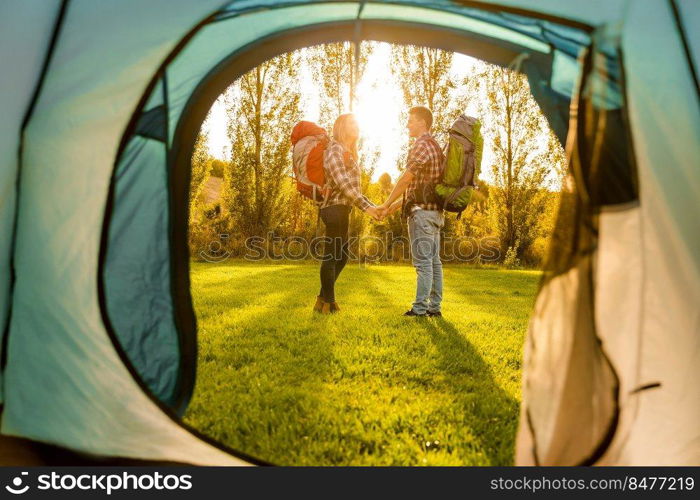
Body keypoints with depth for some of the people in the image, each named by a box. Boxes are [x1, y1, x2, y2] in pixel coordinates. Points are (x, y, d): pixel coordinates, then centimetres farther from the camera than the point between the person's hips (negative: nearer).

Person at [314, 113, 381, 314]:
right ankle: (328, 302, 6)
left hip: (342, 209, 10)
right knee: (331, 256, -3)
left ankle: (324, 298, 22)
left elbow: (353, 187, 21)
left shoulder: (347, 153, 23)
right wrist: (366, 207, -19)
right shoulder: (335, 149, -7)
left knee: (341, 256, 13)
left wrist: (372, 206, 12)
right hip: (336, 208, -10)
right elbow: (342, 184, -17)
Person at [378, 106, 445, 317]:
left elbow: (406, 179, -13)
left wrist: (387, 204, -4)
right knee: (434, 261, 9)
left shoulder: (421, 145, -9)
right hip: (436, 211, 10)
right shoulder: (435, 146, 22)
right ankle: (435, 306, 13)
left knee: (422, 261, -9)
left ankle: (420, 308, -6)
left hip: (422, 211, -10)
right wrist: (397, 205, 21)